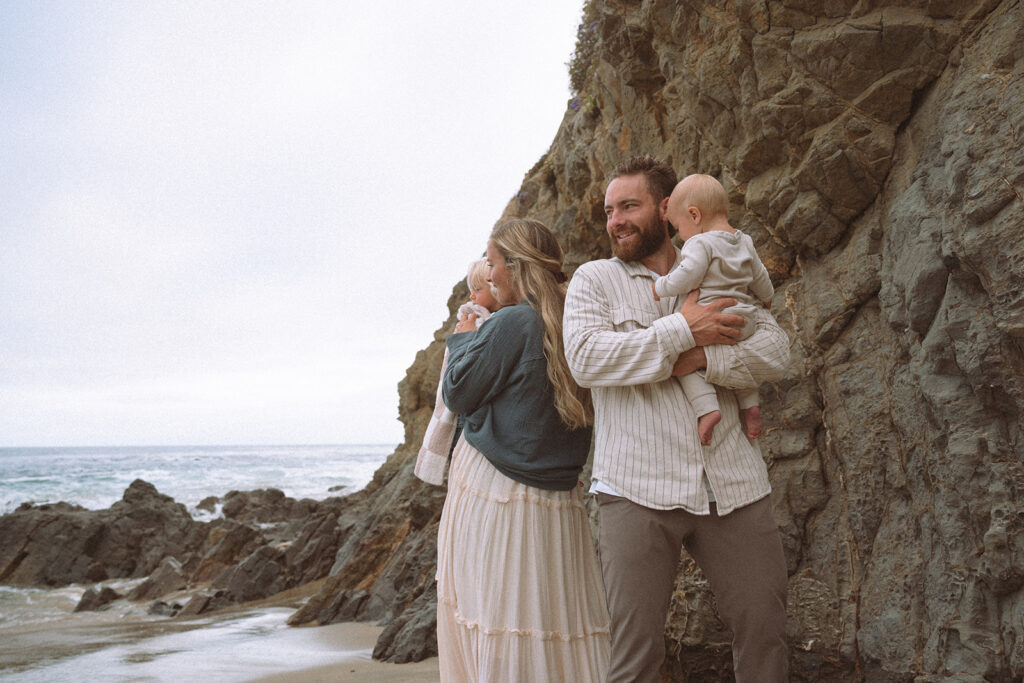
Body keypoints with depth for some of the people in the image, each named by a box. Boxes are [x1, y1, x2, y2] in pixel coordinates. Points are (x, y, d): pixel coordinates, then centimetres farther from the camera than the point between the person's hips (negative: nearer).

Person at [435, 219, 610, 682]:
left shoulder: (512, 323, -14)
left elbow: (458, 395, -6)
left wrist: (462, 340, 10)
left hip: (498, 491, -7)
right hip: (560, 496, 7)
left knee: (503, 634, 0)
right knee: (560, 618, 11)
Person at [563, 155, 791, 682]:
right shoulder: (594, 280, 8)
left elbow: (775, 352, 3)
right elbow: (585, 358, -10)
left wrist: (703, 357, -15)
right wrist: (683, 330, -11)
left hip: (734, 485, 3)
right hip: (637, 490, -2)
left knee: (764, 628, 6)